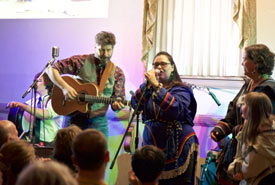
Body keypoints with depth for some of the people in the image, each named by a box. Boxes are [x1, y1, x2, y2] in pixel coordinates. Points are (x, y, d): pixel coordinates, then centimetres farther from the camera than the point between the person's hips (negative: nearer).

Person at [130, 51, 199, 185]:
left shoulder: (181, 89, -1)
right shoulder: (149, 88, 12)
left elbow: (176, 108, -22)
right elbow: (135, 105, -3)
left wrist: (156, 86, -25)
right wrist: (147, 84, -12)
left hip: (178, 149, -4)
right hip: (152, 148, 4)